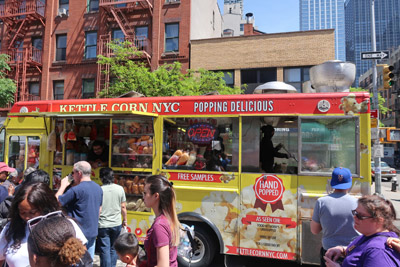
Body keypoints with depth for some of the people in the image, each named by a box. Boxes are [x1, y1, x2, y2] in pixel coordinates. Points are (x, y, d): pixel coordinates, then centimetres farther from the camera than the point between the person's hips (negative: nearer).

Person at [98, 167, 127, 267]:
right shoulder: (120, 189, -5)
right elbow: (123, 207, 1)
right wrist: (125, 220, 15)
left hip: (103, 225, -2)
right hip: (117, 224, 3)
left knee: (105, 250, 6)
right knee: (114, 249, 19)